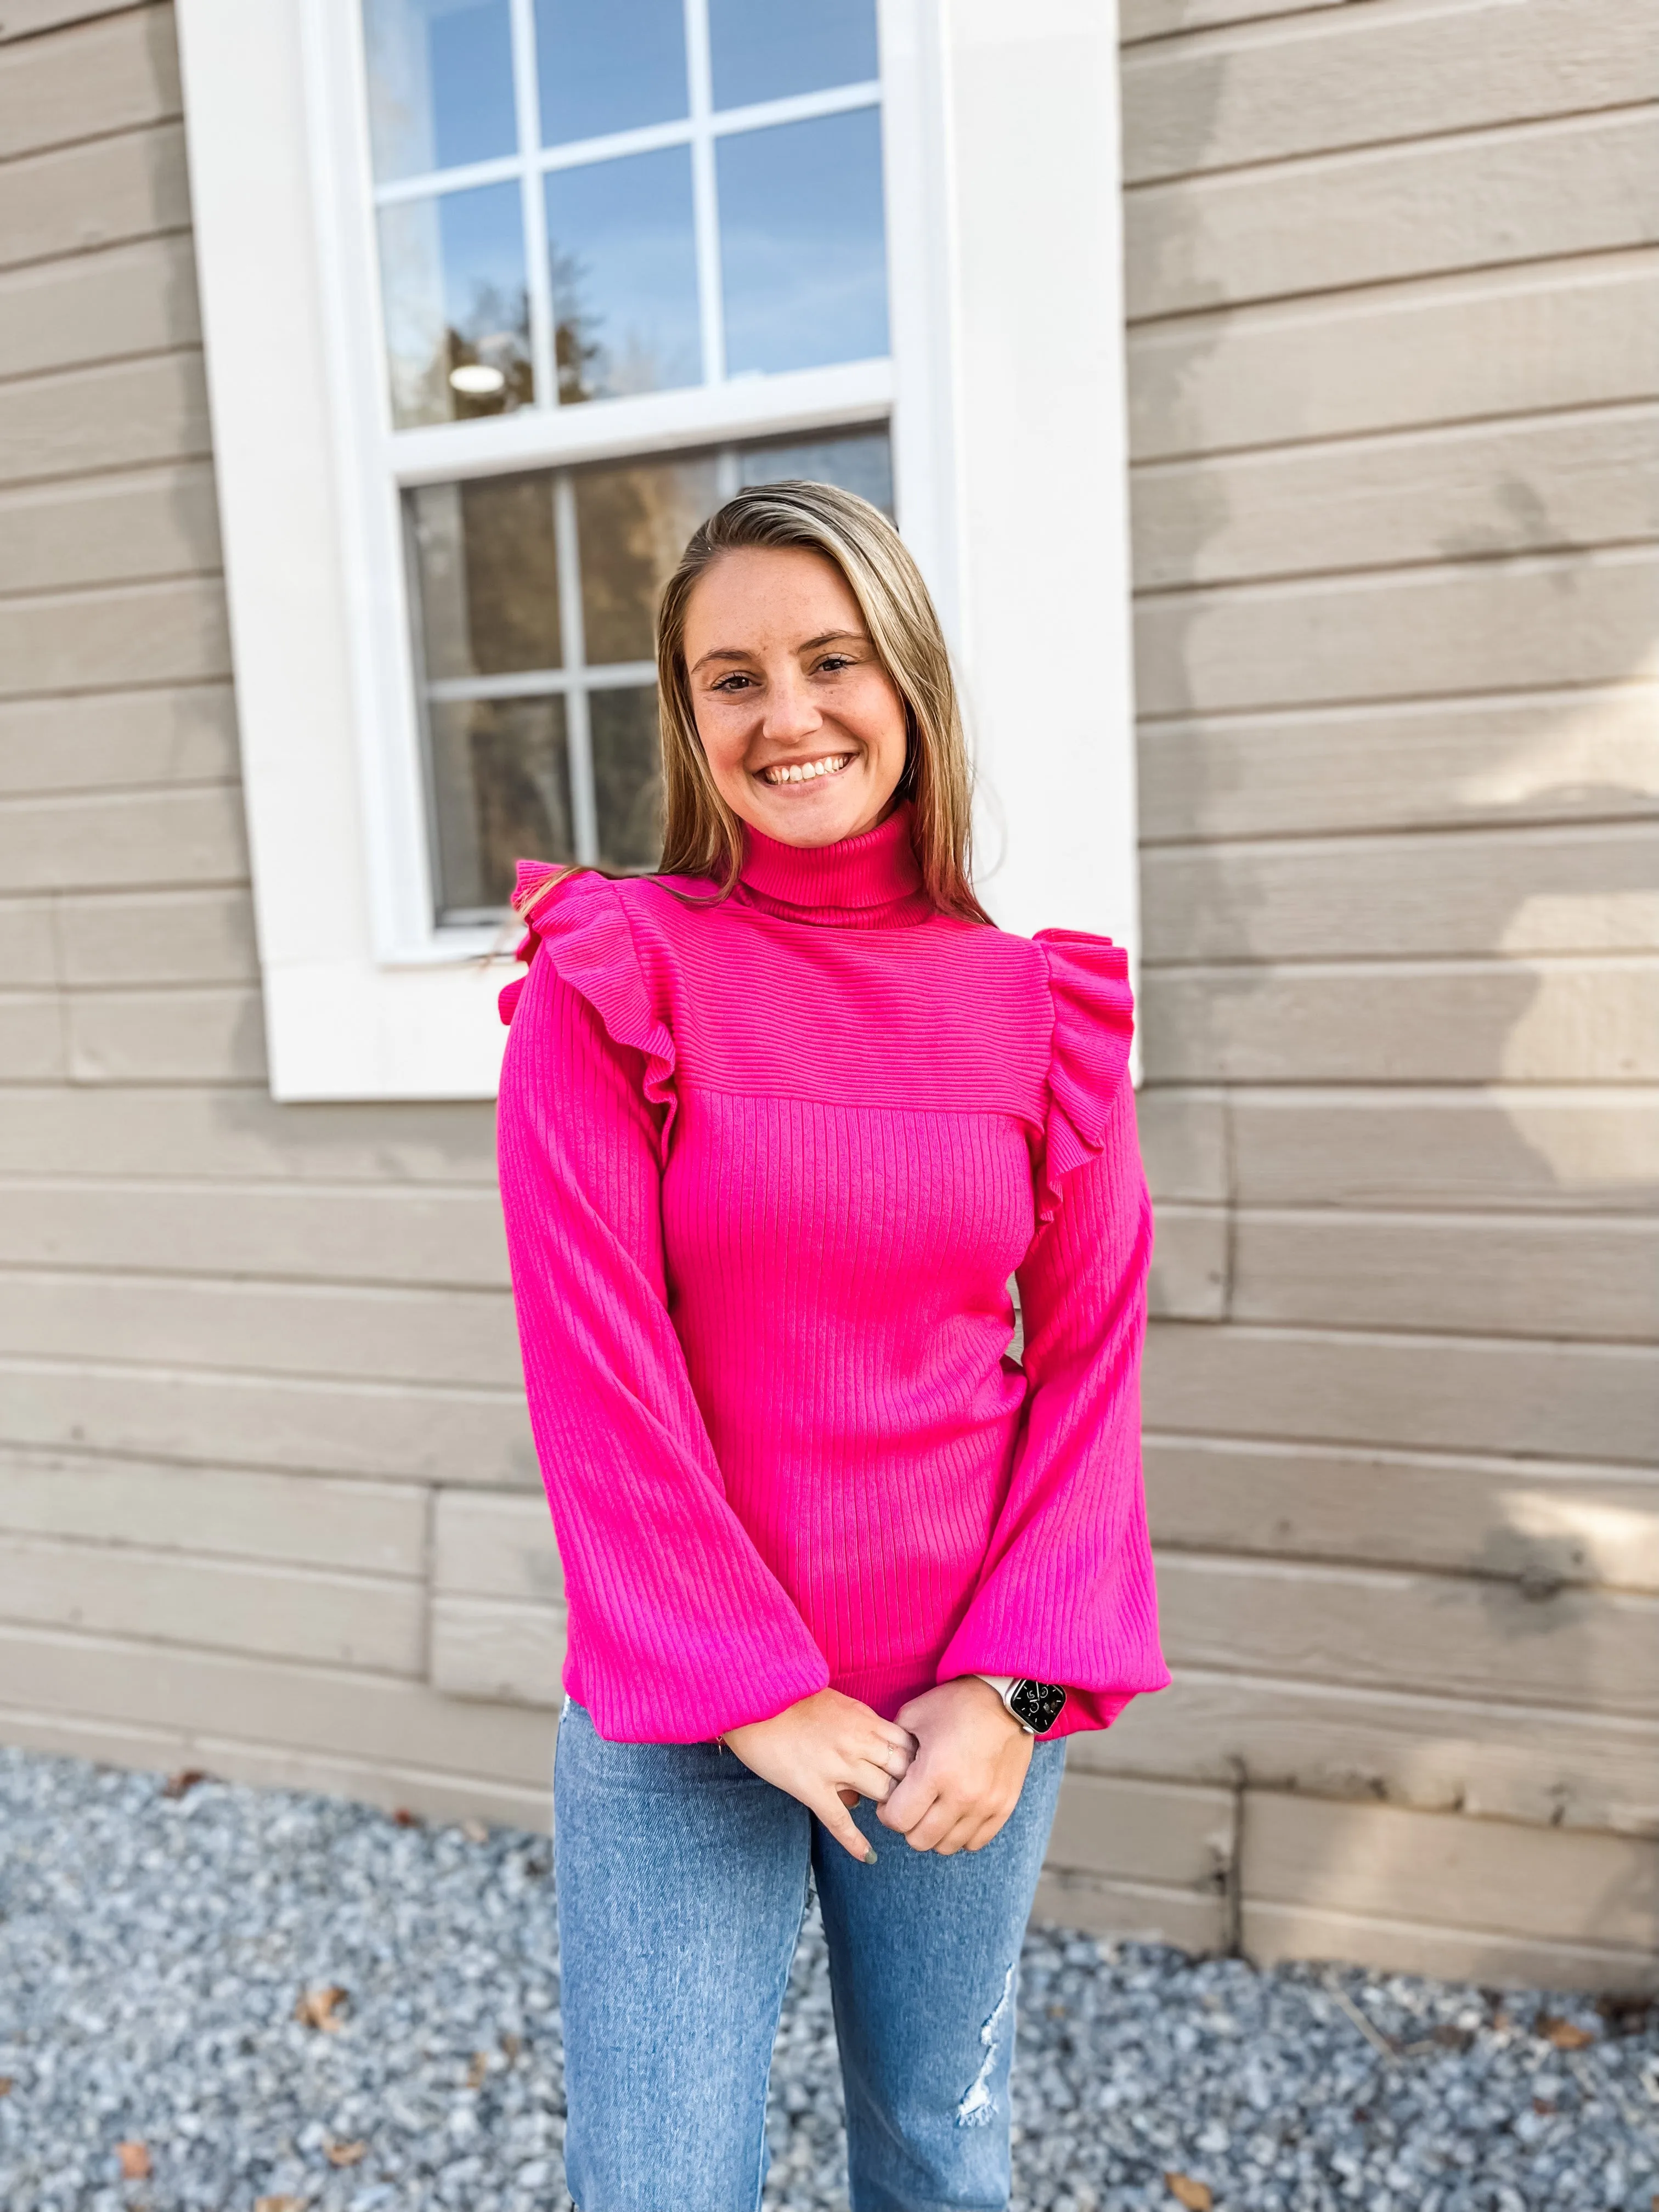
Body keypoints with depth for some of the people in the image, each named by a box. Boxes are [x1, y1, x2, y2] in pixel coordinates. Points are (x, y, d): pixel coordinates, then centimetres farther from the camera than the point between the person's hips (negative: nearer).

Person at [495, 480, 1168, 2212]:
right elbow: (595, 1370, -12)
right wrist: (761, 1692, -12)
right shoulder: (603, 983, -9)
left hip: (965, 1703, 3)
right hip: (676, 1712, -2)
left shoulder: (1041, 1002, -1)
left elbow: (1089, 1367, 0)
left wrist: (1011, 1689, -7)